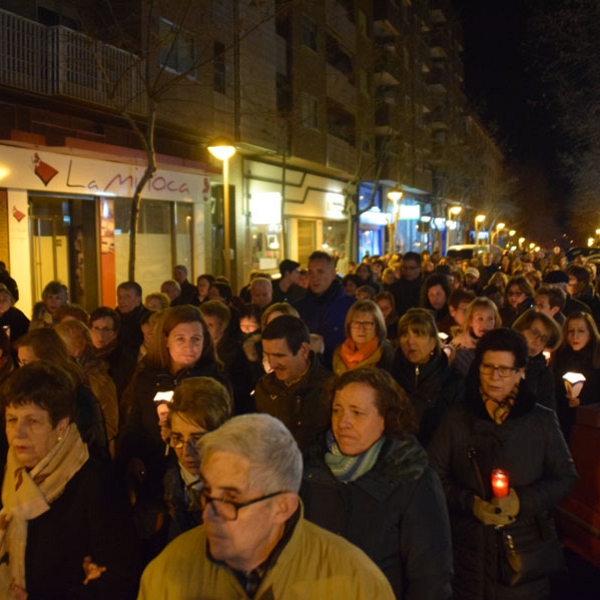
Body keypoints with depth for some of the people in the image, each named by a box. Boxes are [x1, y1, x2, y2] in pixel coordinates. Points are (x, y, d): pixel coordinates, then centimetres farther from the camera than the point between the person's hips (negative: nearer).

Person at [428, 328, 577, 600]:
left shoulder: (542, 421, 2)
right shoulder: (455, 419, 2)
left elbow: (565, 477, 3)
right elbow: (434, 475, 0)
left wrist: (524, 501, -12)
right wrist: (470, 503, -16)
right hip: (468, 546, 0)